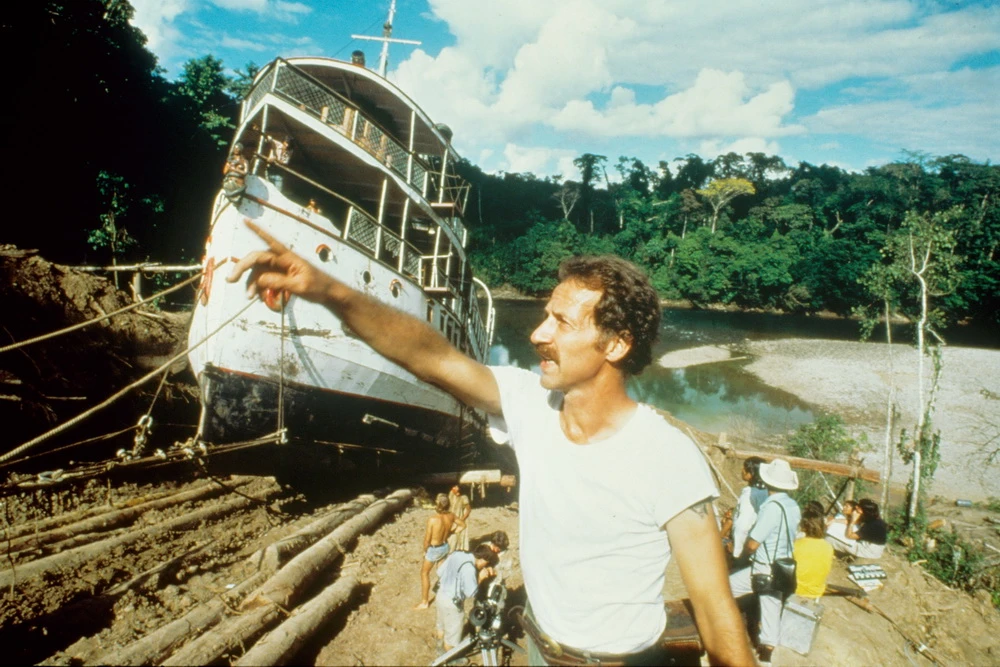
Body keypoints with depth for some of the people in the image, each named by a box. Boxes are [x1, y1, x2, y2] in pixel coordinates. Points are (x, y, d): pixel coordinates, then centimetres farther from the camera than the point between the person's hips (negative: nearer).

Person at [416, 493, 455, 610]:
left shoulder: (432, 519, -30)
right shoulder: (451, 516, -13)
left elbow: (427, 539, -20)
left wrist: (425, 551, -1)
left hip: (433, 549, -5)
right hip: (445, 547, 5)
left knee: (424, 573, 13)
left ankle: (424, 602, 20)